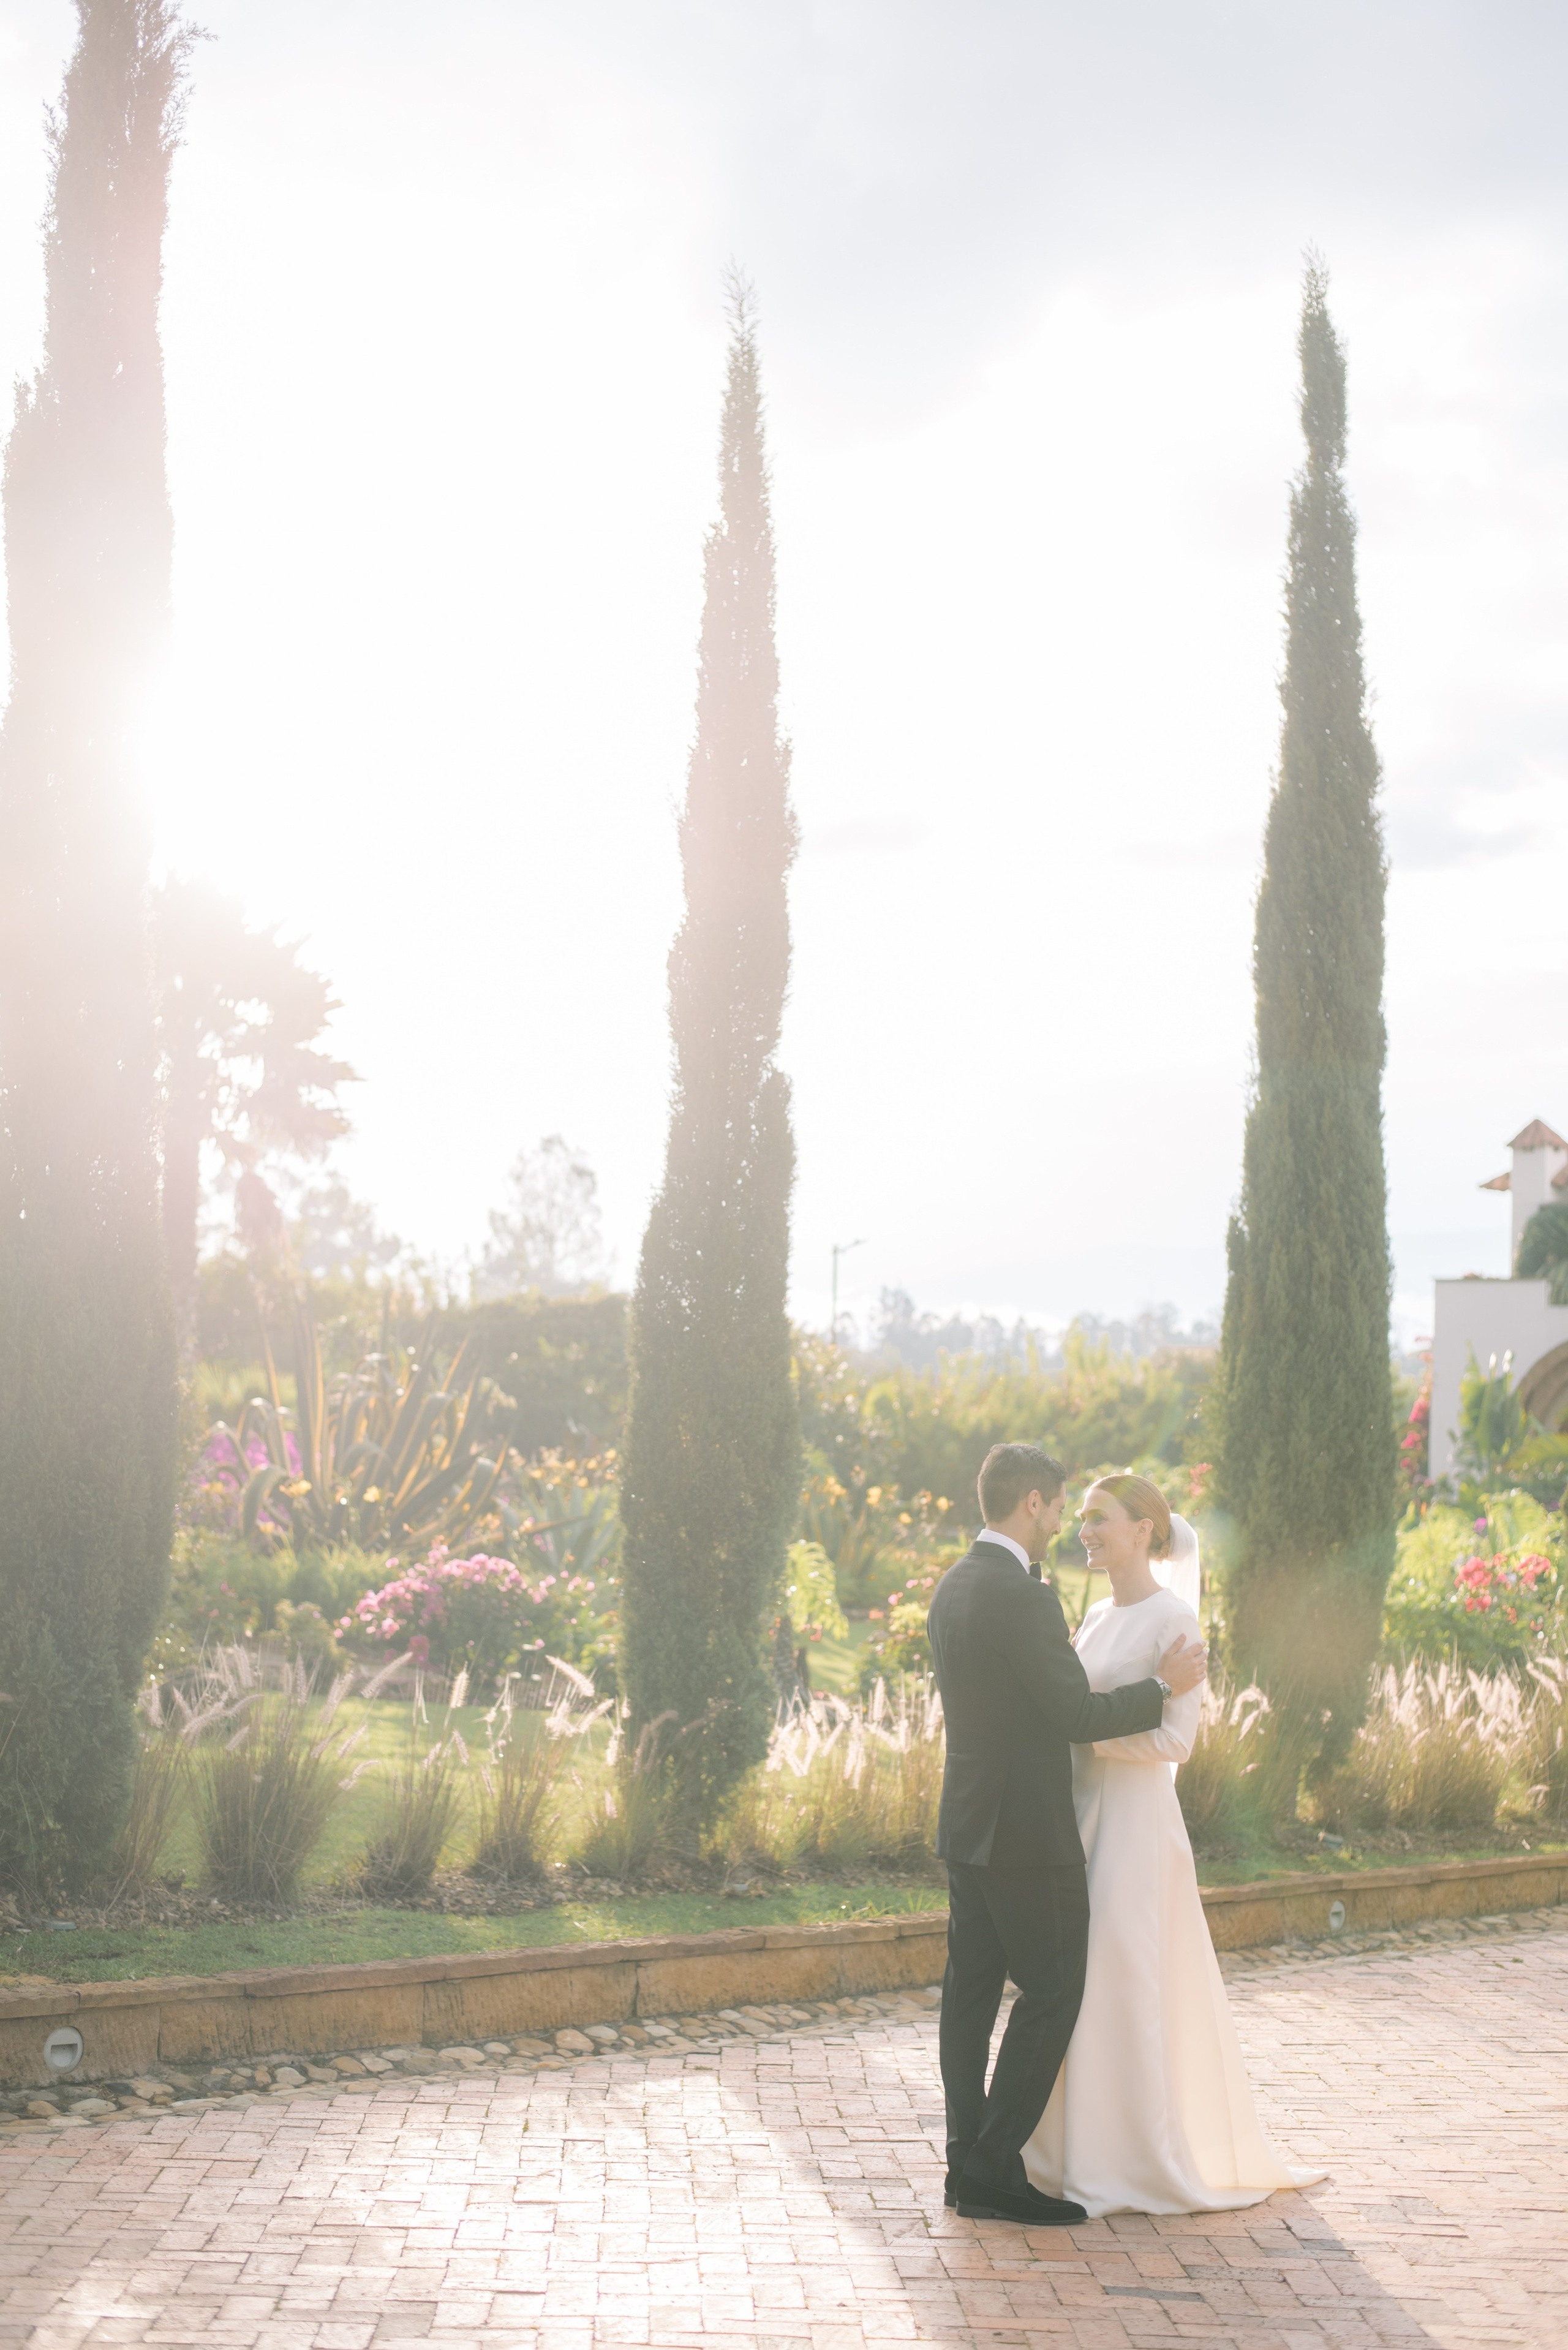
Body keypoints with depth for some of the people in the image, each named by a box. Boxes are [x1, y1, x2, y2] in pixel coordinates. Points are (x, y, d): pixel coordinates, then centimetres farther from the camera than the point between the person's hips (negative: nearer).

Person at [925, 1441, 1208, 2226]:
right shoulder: (1022, 1596, -19)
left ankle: (969, 2164, 14)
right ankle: (996, 2166, -2)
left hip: (969, 1824, 9)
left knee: (972, 1988, 10)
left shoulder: (954, 1587, 10)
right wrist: (1164, 1686, -5)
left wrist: (1136, 1687, 23)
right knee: (1051, 1991, -1)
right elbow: (1077, 1714, -18)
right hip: (1026, 1830, -9)